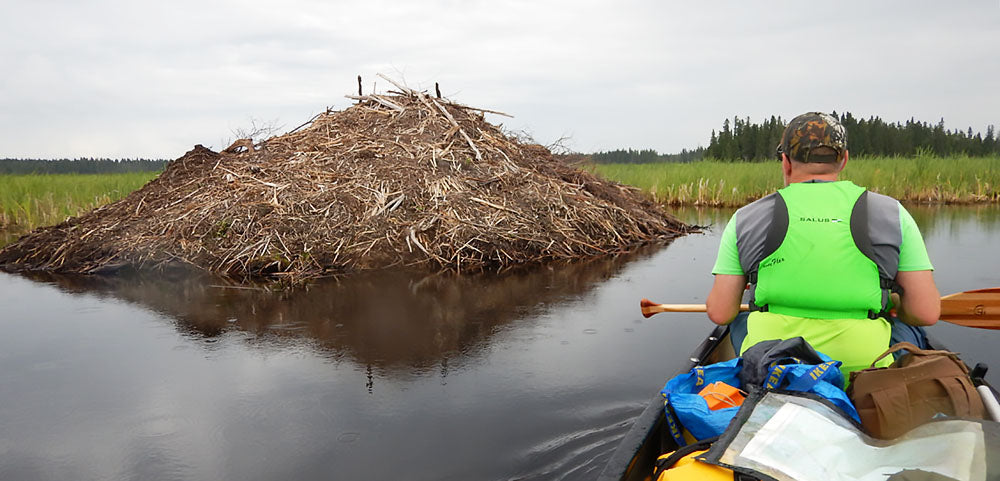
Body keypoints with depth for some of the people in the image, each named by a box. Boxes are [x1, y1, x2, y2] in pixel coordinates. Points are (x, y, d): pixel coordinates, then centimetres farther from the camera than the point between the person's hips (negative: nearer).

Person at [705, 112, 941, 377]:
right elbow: (927, 313, -2)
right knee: (911, 332, 30)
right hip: (861, 376, 0)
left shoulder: (746, 218, 1)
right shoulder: (892, 213, 1)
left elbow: (720, 313, 0)